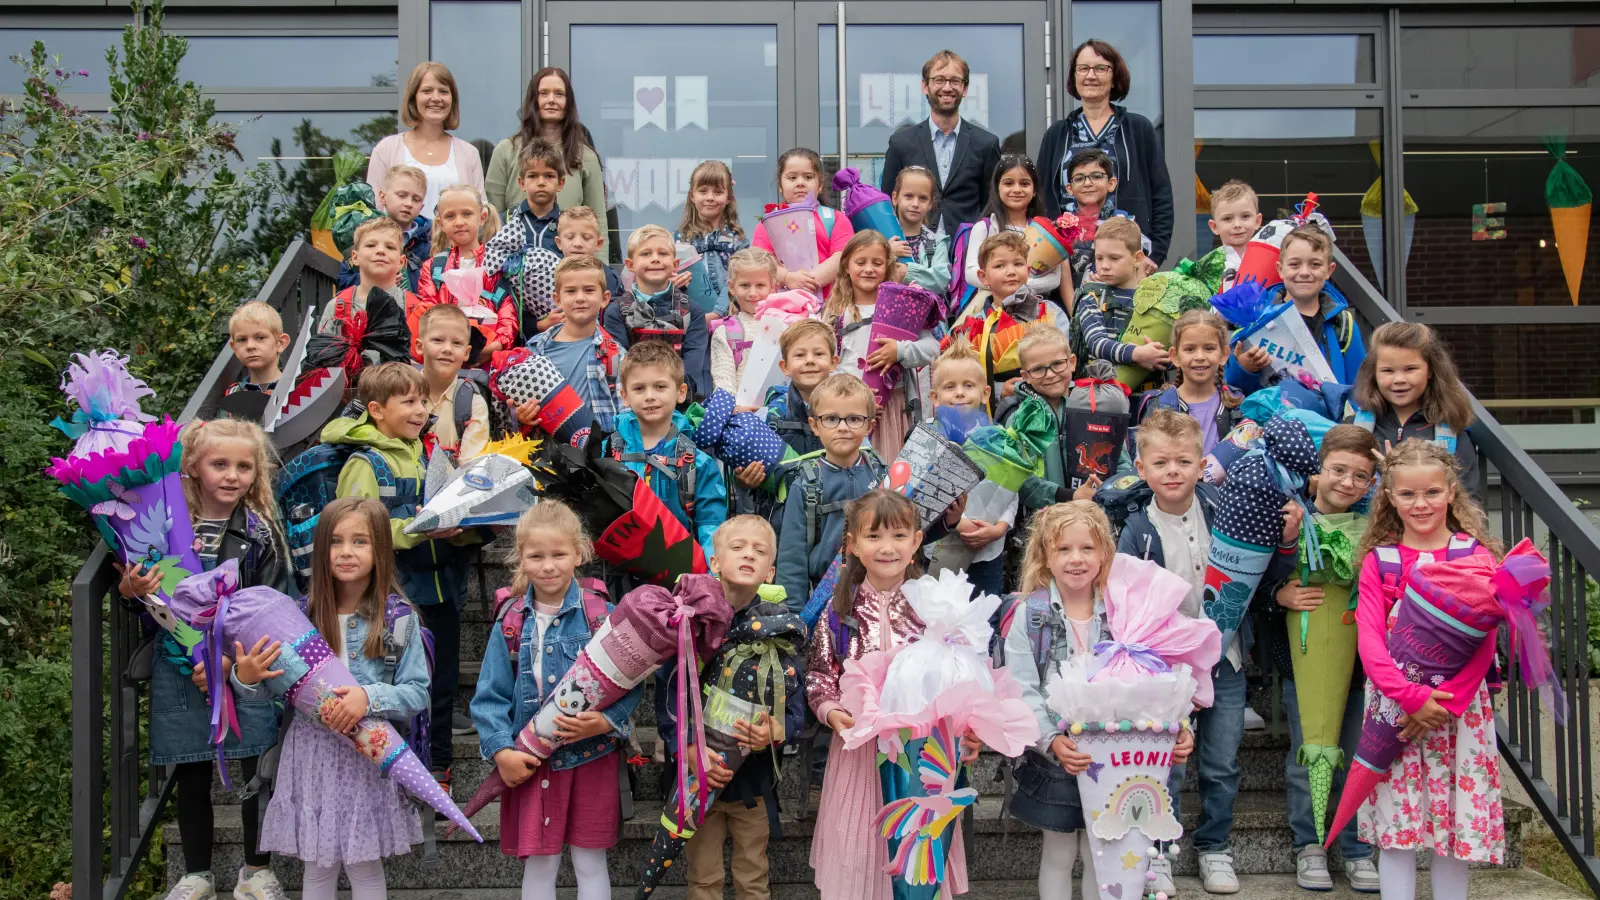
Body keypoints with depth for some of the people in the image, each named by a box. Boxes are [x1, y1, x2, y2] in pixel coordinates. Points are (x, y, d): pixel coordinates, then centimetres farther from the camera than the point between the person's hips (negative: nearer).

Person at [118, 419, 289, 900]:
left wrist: (229, 660, -14)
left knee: (257, 770, 2)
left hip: (243, 667, -1)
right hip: (179, 669, 2)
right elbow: (128, 588, 10)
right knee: (191, 775, 11)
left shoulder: (260, 531, -4)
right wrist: (133, 587, -13)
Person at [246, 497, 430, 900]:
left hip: (368, 756, -2)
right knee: (317, 867, 13)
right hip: (311, 751, 2)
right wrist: (246, 678, -18)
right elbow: (273, 690, 3)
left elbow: (418, 693, -7)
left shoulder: (399, 618, -7)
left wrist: (370, 698, -22)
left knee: (364, 866, 9)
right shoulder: (301, 614, 0)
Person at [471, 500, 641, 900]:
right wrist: (501, 751, -10)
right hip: (531, 762, 2)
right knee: (538, 863, 9)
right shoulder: (511, 622, -1)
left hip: (593, 757, -2)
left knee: (590, 863, 9)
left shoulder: (604, 616, -7)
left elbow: (632, 685, -6)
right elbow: (490, 696, 1)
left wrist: (606, 721, -23)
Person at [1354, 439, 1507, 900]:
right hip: (1394, 703, 0)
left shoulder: (1475, 555, 1)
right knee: (1396, 817, 1)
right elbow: (1369, 640, -5)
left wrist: (1444, 700, -15)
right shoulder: (1378, 561, 3)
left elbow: (1483, 642, -4)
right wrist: (1412, 697, -17)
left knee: (1455, 814, 5)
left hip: (1458, 703, 0)